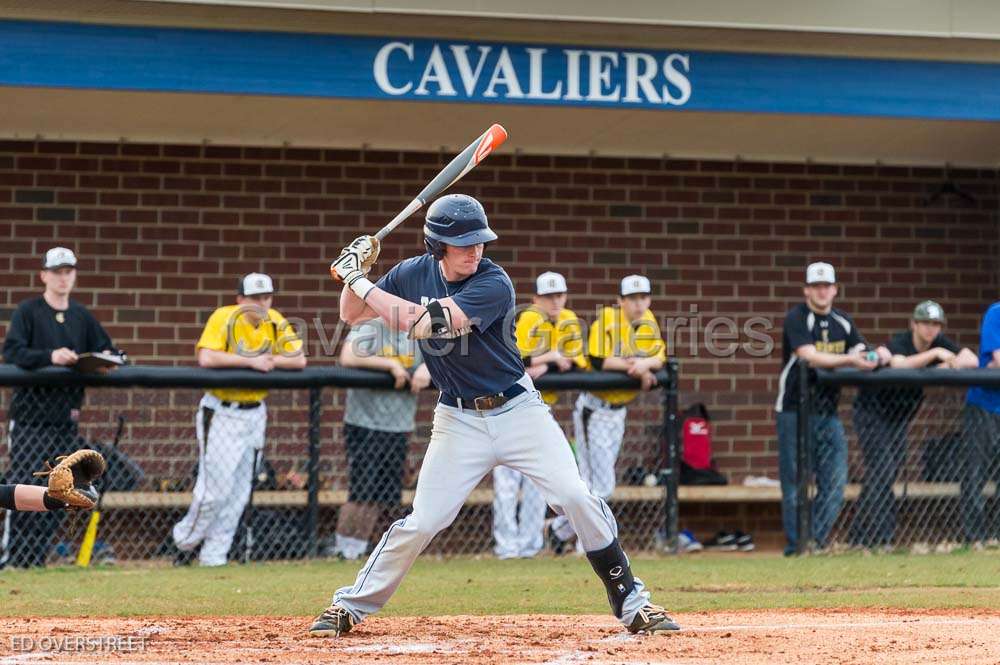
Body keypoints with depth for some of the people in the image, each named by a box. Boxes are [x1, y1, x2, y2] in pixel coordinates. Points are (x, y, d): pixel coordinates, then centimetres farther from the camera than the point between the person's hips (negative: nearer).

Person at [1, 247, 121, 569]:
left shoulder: (82, 316, 13)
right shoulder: (28, 311, -3)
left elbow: (106, 349, 17)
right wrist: (50, 357, -29)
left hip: (66, 420, 5)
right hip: (29, 418, -5)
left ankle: (36, 561, 11)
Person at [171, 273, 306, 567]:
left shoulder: (276, 322, 3)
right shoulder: (224, 318, -13)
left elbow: (299, 360, -1)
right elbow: (206, 358, -27)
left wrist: (269, 360, -16)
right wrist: (250, 361, -25)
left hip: (254, 413, 6)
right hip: (220, 413, -6)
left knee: (238, 494, 7)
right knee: (215, 490, -8)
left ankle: (214, 555, 16)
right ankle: (185, 540, 14)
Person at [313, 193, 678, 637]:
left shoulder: (493, 284, -19)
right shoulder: (412, 274, -2)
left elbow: (423, 323, -28)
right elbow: (352, 316, 9)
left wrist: (362, 282, -23)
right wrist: (355, 273, -10)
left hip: (518, 410, -2)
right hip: (459, 421, 2)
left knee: (577, 498, -12)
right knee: (422, 522, -5)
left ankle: (631, 603, -1)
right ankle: (348, 606, 11)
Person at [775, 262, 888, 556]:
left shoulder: (842, 322, 11)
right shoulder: (797, 319, -8)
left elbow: (861, 353, 8)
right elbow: (809, 356, -23)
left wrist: (877, 355, -16)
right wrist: (850, 360, -35)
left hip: (828, 413, 6)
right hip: (795, 412, -6)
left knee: (835, 483, 1)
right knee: (794, 483, -3)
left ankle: (816, 543, 10)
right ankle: (795, 546, 3)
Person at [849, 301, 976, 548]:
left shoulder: (940, 343, -5)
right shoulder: (898, 343, -25)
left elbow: (972, 360, -13)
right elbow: (899, 364, -47)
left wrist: (944, 366, -28)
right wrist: (934, 354, -49)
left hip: (900, 417, 7)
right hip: (872, 413, -7)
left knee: (888, 474, 8)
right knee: (881, 471, -17)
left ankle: (859, 536, 16)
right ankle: (882, 537, -17)